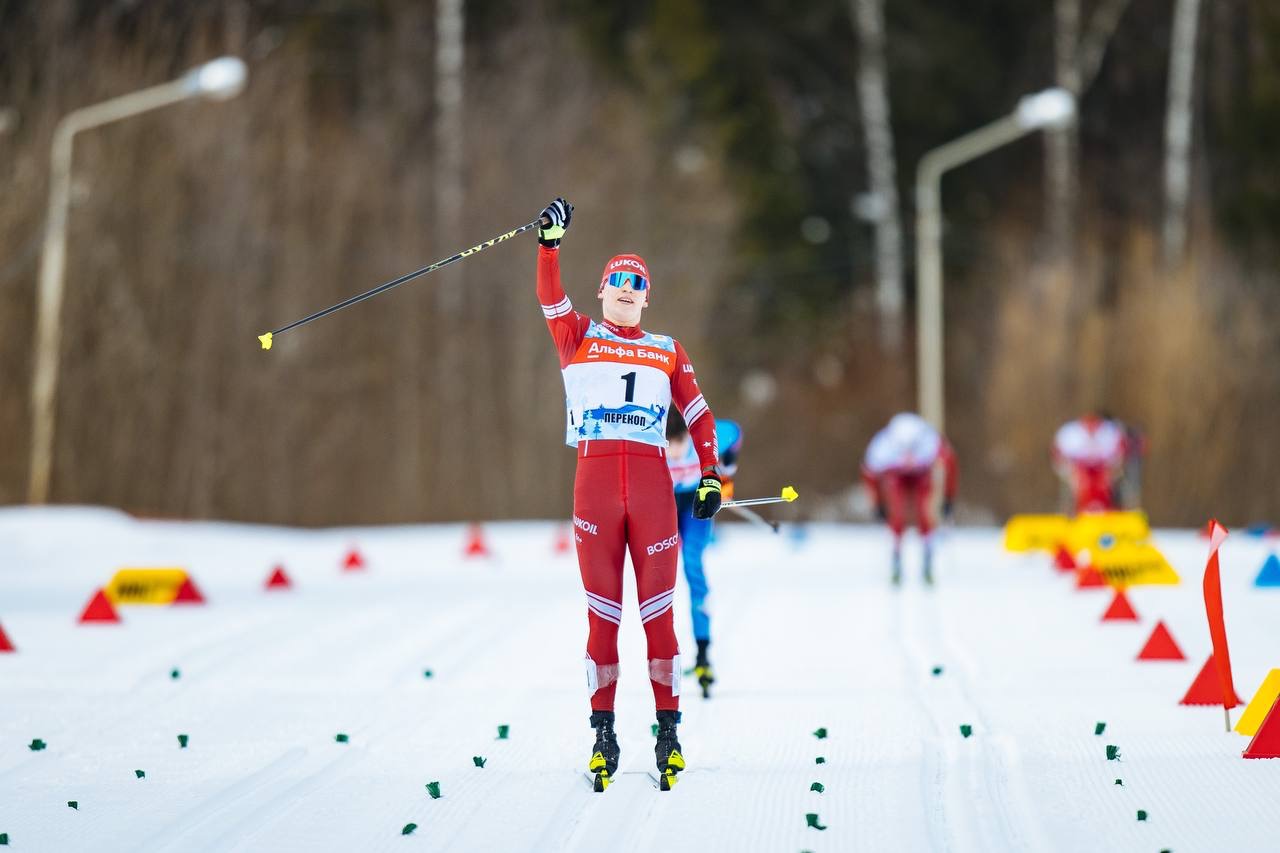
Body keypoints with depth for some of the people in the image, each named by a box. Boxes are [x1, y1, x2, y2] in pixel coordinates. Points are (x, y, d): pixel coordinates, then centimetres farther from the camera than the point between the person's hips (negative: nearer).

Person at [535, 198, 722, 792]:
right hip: (595, 478, -1)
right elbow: (550, 299, -4)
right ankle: (602, 732, 3)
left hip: (652, 481, 1)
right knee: (602, 611, 0)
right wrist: (549, 243, -18)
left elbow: (699, 414, 18)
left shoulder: (666, 351, 17)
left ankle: (667, 730, 0)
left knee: (658, 610, -3)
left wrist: (710, 474, 8)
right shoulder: (578, 337, 13)